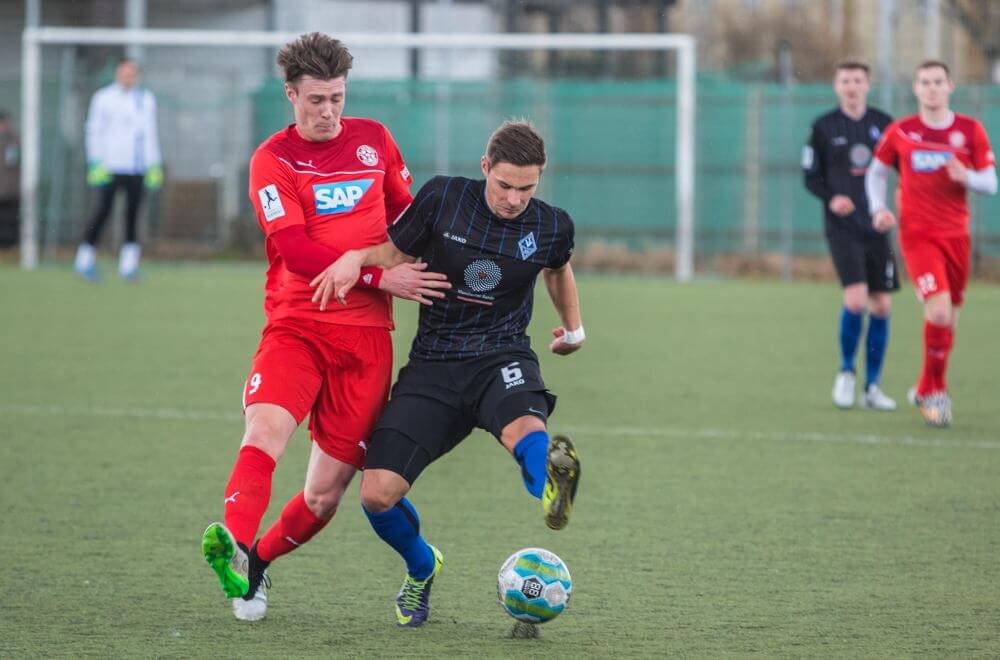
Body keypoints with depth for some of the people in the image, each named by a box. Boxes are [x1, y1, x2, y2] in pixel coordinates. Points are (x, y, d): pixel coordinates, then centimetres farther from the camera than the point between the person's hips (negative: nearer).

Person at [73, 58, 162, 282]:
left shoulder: (146, 99, 14)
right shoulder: (103, 98, 2)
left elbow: (150, 133, 17)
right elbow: (94, 131, 1)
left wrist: (154, 166, 12)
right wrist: (96, 163, -8)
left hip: (136, 168, 3)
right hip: (110, 166, -3)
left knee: (132, 214, -1)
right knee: (103, 210, -7)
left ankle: (129, 264, 2)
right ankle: (85, 260, 2)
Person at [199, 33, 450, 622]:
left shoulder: (374, 139, 10)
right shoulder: (273, 160, -3)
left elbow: (407, 210, 26)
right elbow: (295, 250, -14)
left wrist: (417, 265, 9)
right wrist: (381, 278, -19)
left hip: (366, 335, 3)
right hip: (296, 324, -3)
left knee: (327, 491, 2)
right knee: (266, 430, -32)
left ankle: (257, 565, 22)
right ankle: (235, 544, -45)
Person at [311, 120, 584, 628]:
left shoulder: (551, 226, 0)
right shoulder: (443, 197, -5)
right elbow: (396, 253, 8)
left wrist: (574, 327, 31)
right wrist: (356, 256, -12)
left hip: (501, 357, -1)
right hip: (433, 364, 1)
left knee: (525, 427, -40)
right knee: (378, 493, -10)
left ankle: (550, 488, -72)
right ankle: (421, 569, 20)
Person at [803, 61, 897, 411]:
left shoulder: (883, 124, 7)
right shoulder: (824, 127, 2)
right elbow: (811, 176, 4)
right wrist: (831, 198, -15)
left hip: (878, 226, 3)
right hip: (842, 227, -3)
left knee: (881, 306, 2)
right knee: (855, 300, -17)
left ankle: (872, 387, 14)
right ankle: (846, 372, 6)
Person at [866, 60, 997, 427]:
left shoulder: (971, 131, 2)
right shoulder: (900, 132, 1)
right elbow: (877, 171, 15)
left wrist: (967, 177, -18)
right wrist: (879, 208, -1)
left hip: (956, 235, 3)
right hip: (917, 234, -3)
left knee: (949, 318, 10)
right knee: (939, 310, -19)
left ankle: (927, 390, 31)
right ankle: (935, 390, -3)